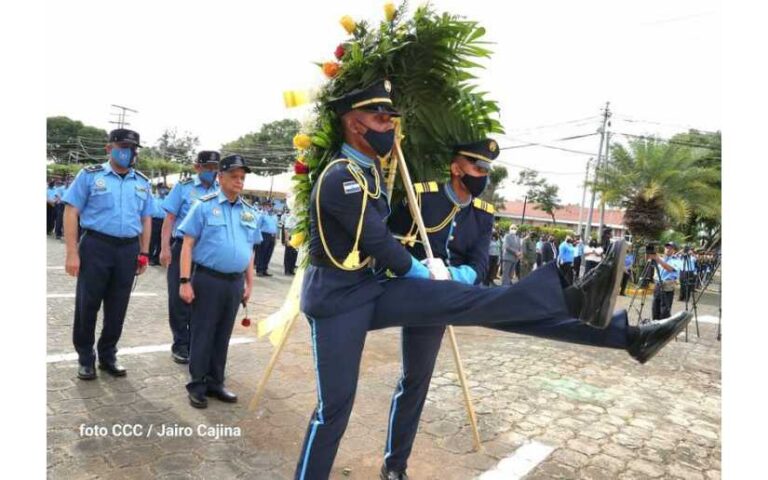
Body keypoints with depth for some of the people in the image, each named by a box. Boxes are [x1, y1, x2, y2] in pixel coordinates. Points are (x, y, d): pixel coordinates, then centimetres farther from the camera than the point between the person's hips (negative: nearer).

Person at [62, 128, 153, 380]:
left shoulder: (142, 182, 11)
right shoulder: (90, 175, -1)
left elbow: (146, 219, 14)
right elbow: (71, 213, -4)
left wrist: (144, 253, 8)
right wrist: (72, 253, -10)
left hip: (128, 250, 3)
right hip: (96, 246, -3)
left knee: (117, 307, 10)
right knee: (87, 304, 6)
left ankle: (108, 355, 26)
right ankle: (85, 358, 22)